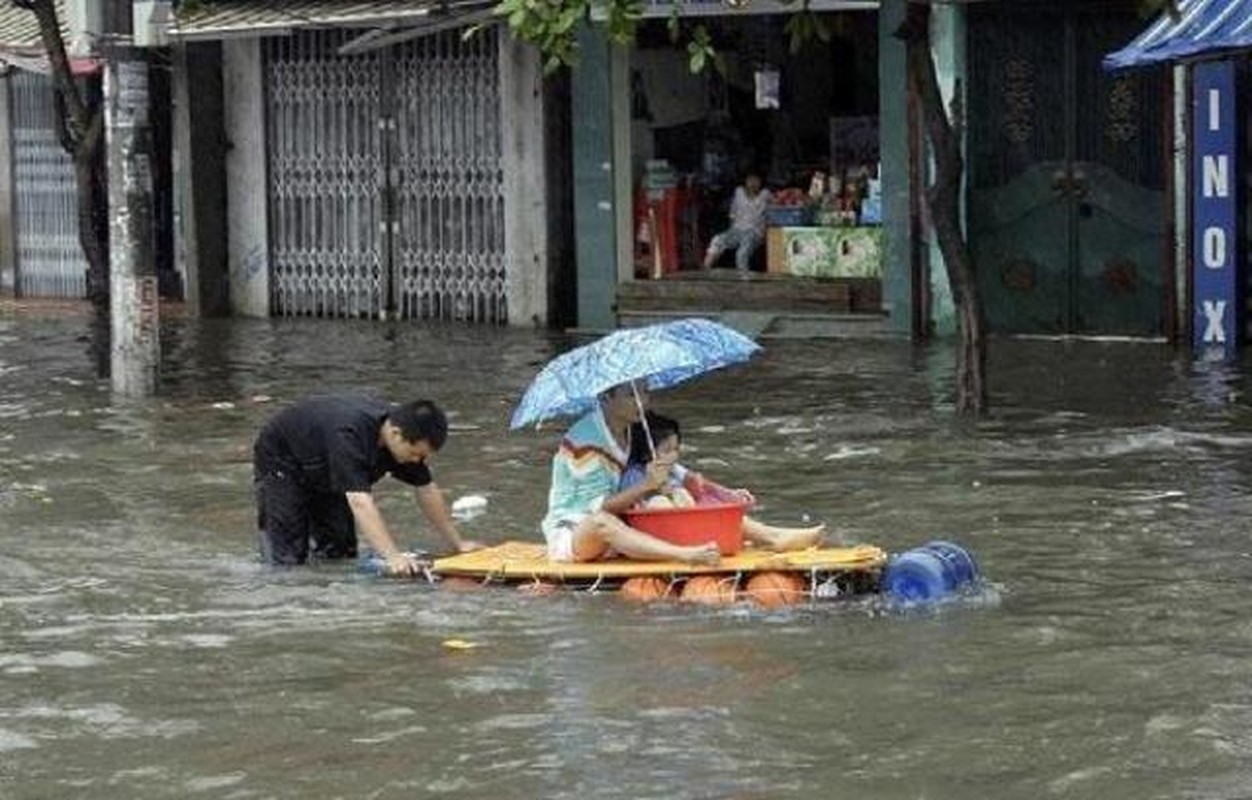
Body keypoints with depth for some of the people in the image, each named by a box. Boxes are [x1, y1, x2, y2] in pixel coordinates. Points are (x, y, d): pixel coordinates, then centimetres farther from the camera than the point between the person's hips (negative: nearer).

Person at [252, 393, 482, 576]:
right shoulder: (349, 435, -44)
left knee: (338, 554, 2)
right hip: (280, 463, -7)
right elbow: (361, 502, -51)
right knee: (286, 562, -13)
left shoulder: (407, 437, -20)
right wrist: (393, 557, -59)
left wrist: (457, 544, -4)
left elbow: (426, 491, -6)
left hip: (323, 475, 7)